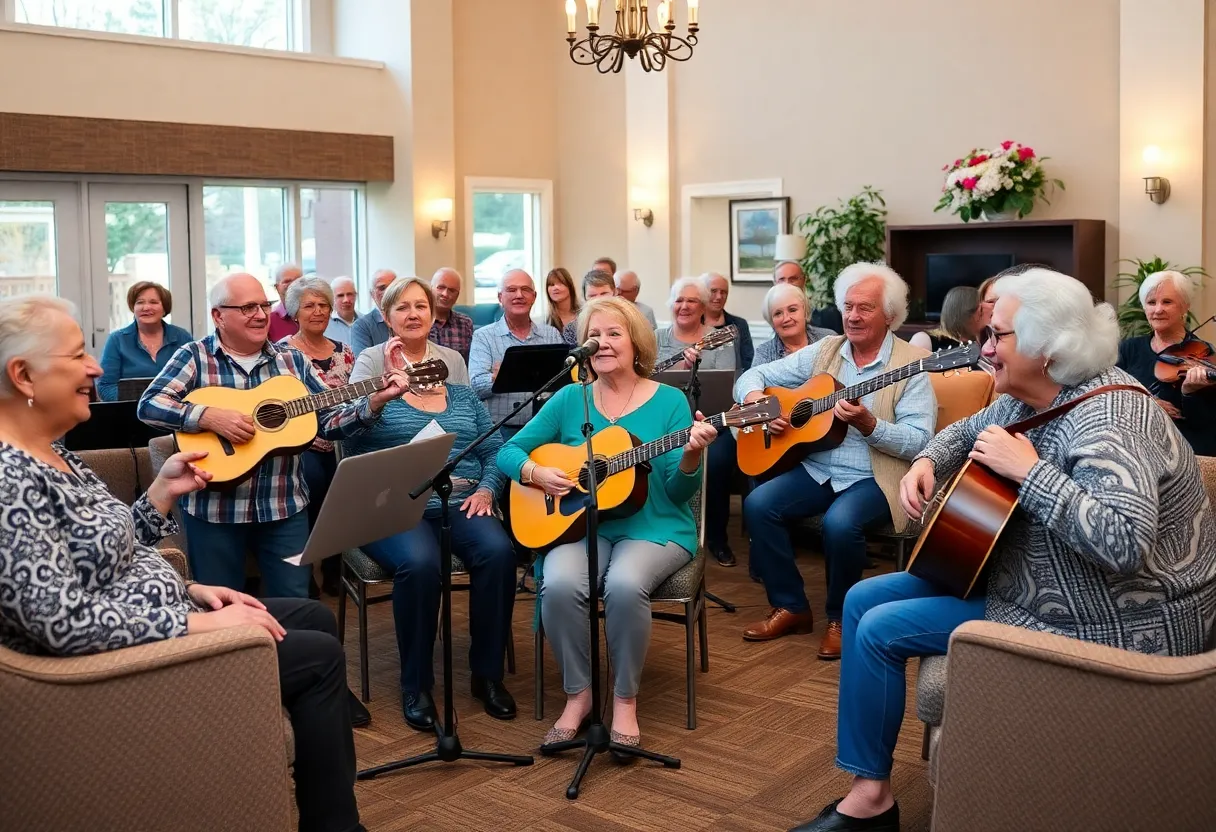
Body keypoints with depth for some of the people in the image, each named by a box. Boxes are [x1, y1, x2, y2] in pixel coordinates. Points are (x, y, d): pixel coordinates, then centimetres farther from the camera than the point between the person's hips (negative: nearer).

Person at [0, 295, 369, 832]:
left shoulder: (51, 456, 7)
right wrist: (198, 622, -24)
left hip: (160, 616, 11)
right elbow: (64, 623, -30)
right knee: (319, 654, -7)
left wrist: (163, 490, 0)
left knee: (317, 617, 15)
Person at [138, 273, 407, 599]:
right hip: (213, 508, -3)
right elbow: (149, 405, -13)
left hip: (285, 506, 3)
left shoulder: (293, 361, 8)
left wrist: (374, 403, -10)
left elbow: (329, 422, 5)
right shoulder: (195, 356, -3)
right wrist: (209, 417, -25)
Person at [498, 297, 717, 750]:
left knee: (625, 584, -34)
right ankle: (578, 694, -8)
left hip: (654, 528, -2)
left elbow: (678, 493, -3)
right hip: (582, 524, 2)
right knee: (559, 584, -30)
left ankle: (625, 700, -12)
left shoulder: (669, 401, 1)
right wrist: (535, 473, -11)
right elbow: (508, 451, 10)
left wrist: (691, 457, -24)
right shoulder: (570, 399, 7)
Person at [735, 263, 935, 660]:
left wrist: (867, 424, -28)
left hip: (875, 477, -5)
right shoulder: (823, 351, 8)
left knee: (840, 522, -33)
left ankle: (840, 617, -5)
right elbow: (754, 376, 10)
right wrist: (757, 402, -13)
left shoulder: (912, 364, -7)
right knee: (758, 504, -17)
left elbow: (921, 443, -14)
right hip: (817, 468, 5)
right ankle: (791, 607, 0)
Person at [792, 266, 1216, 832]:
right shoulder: (1028, 398, 2)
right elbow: (966, 431, 21)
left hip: (1104, 625, -10)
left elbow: (1124, 545, -42)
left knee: (879, 631, -12)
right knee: (862, 601, 10)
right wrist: (926, 464, -1)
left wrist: (1028, 472, -35)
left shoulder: (1106, 421, -28)